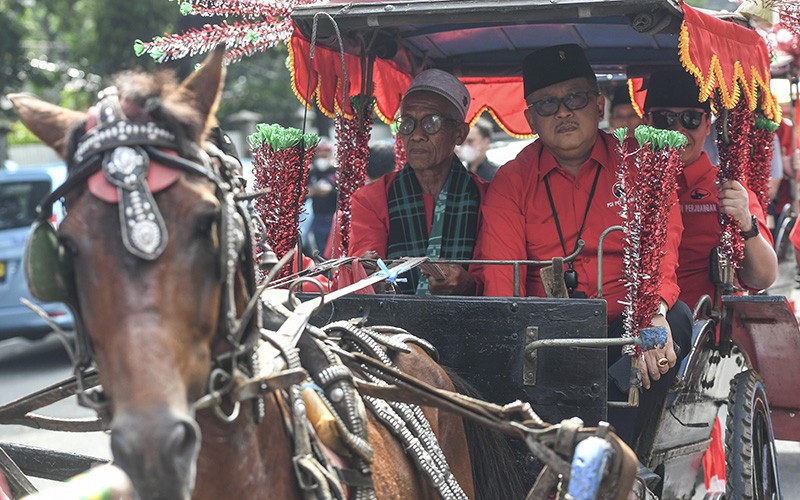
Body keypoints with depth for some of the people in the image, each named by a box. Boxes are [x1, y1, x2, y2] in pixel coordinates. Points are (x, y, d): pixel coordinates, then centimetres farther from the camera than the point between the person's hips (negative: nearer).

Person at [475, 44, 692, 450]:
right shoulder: (511, 181, 8)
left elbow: (659, 248, -10)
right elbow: (500, 276, -4)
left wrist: (653, 314, -32)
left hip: (624, 328, -1)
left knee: (675, 318, -31)